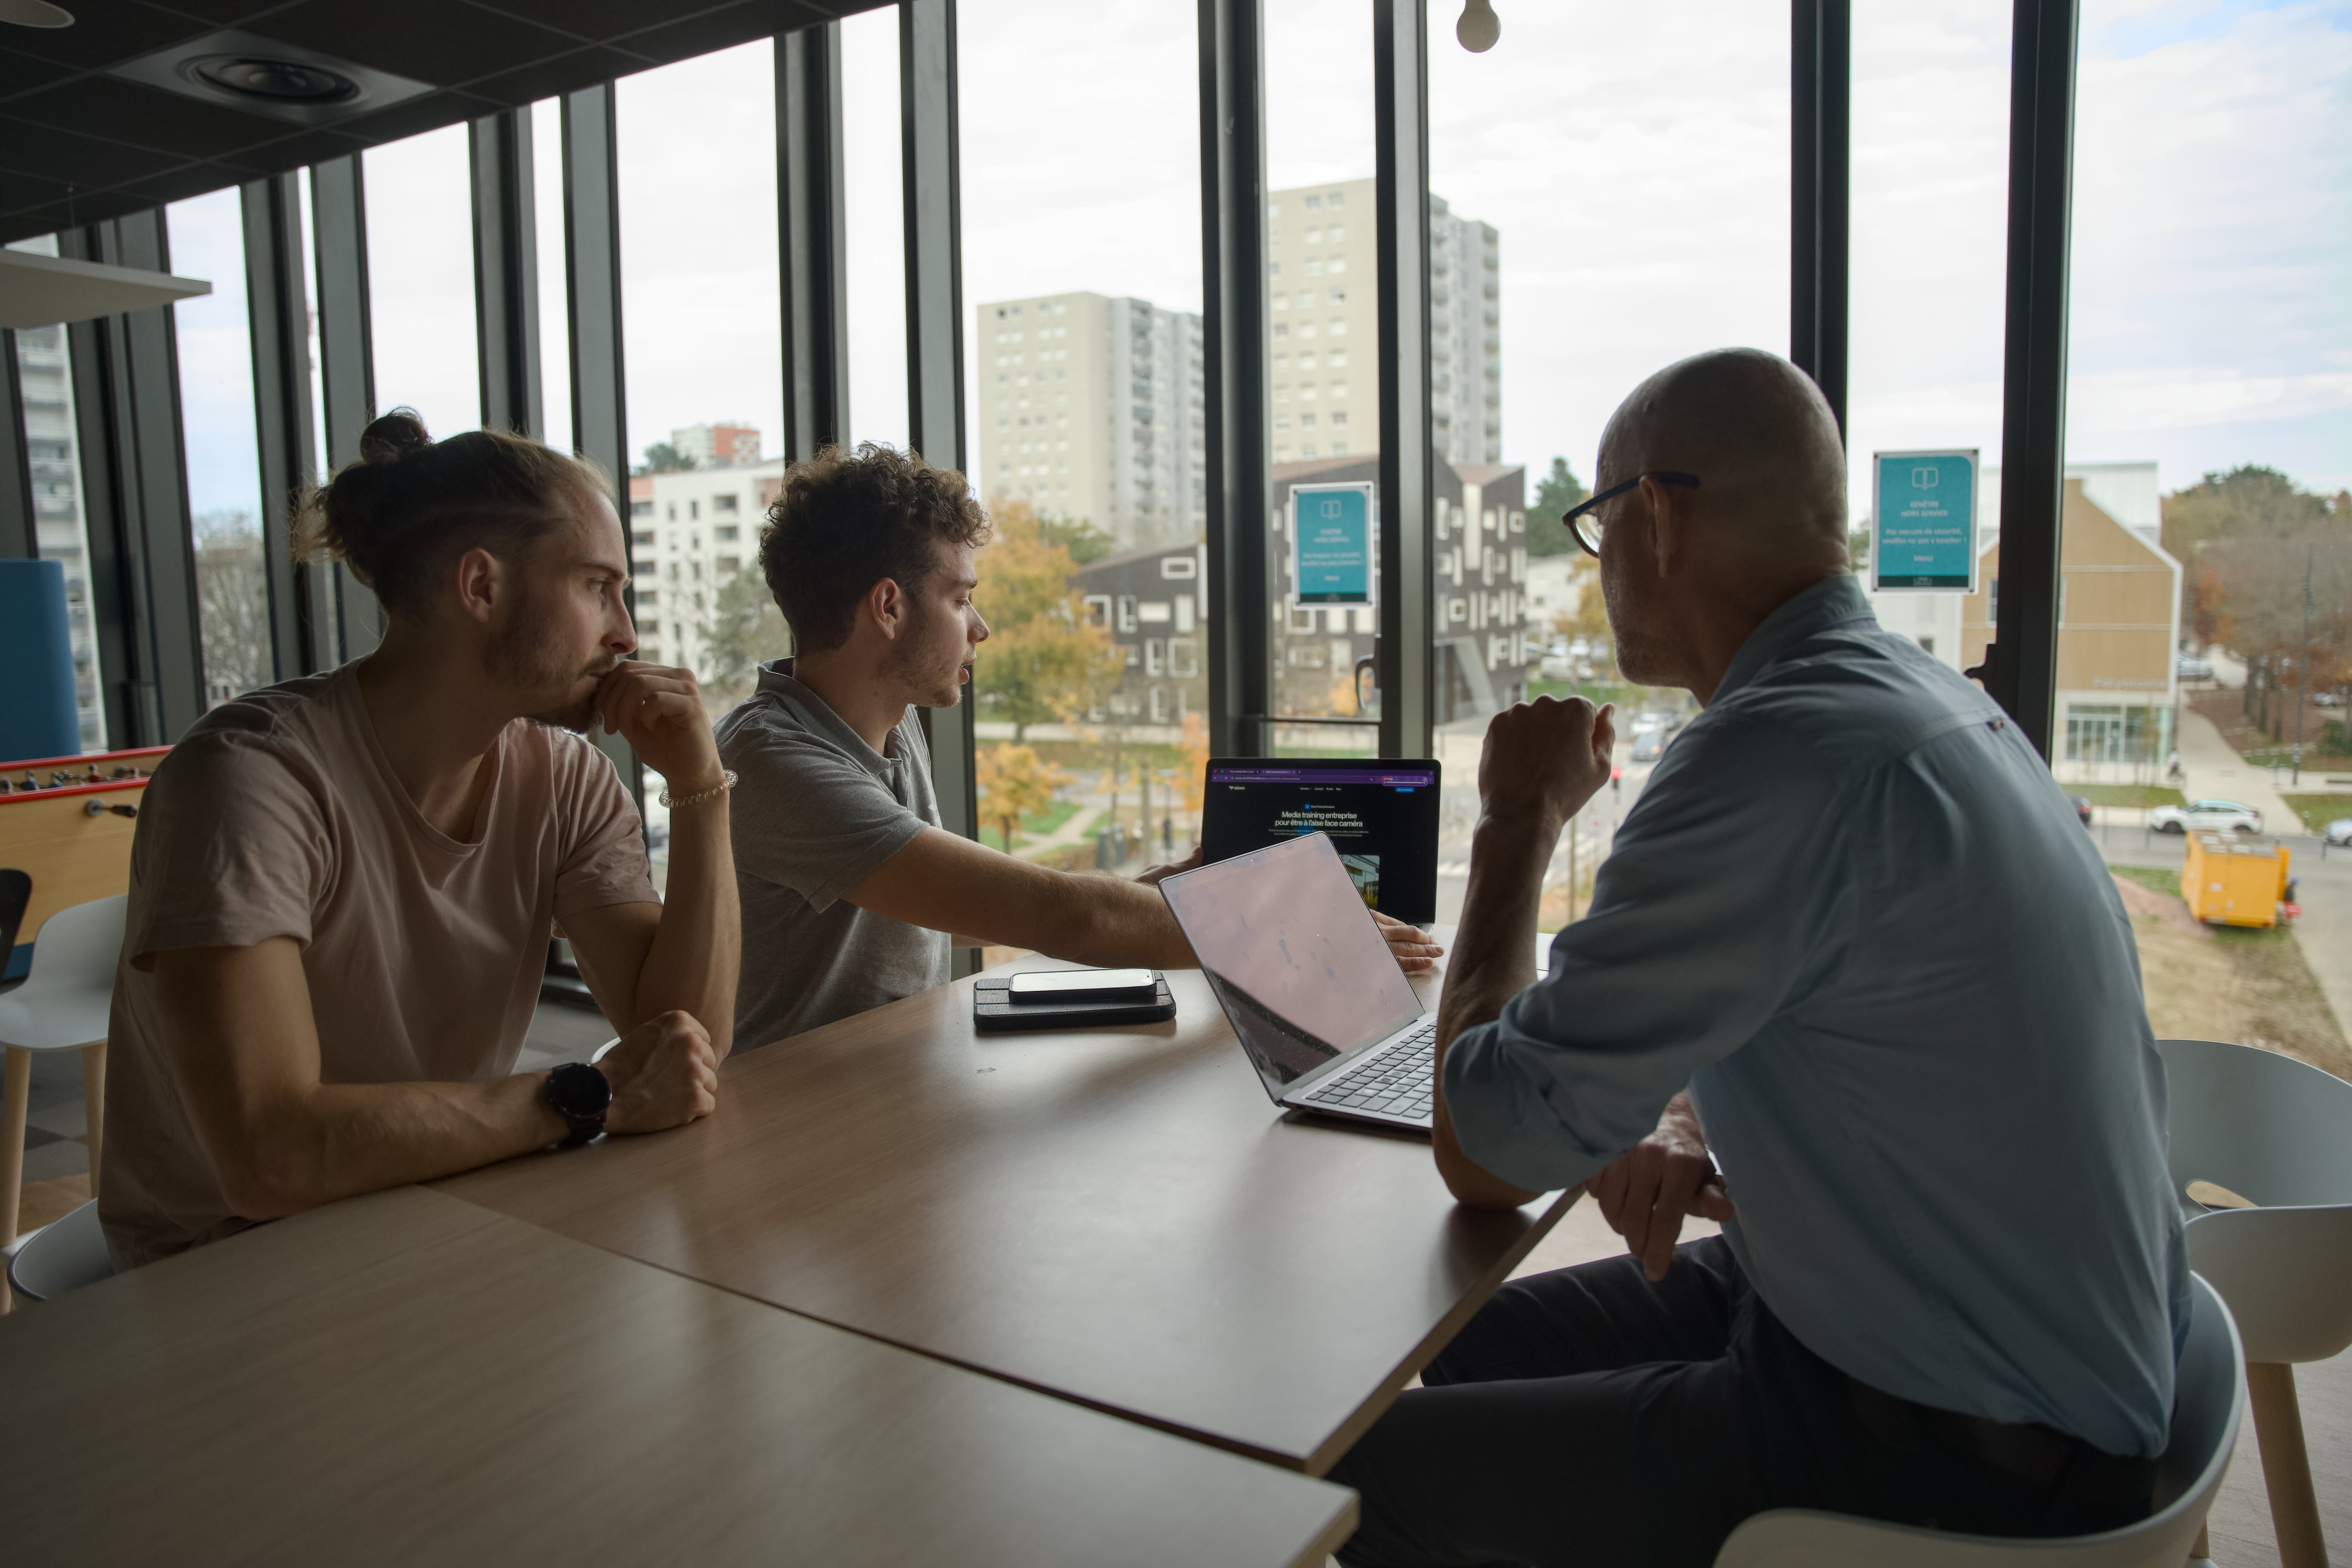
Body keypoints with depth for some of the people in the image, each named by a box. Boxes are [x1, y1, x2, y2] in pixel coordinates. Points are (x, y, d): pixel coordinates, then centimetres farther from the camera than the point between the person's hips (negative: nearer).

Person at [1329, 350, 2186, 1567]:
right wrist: (1684, 1124, -2)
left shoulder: (1778, 755, -29)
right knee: (1478, 1346, 17)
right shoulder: (1923, 694, 3)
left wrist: (1519, 816, -11)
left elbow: (1481, 1154, -22)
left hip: (1970, 1461, -9)